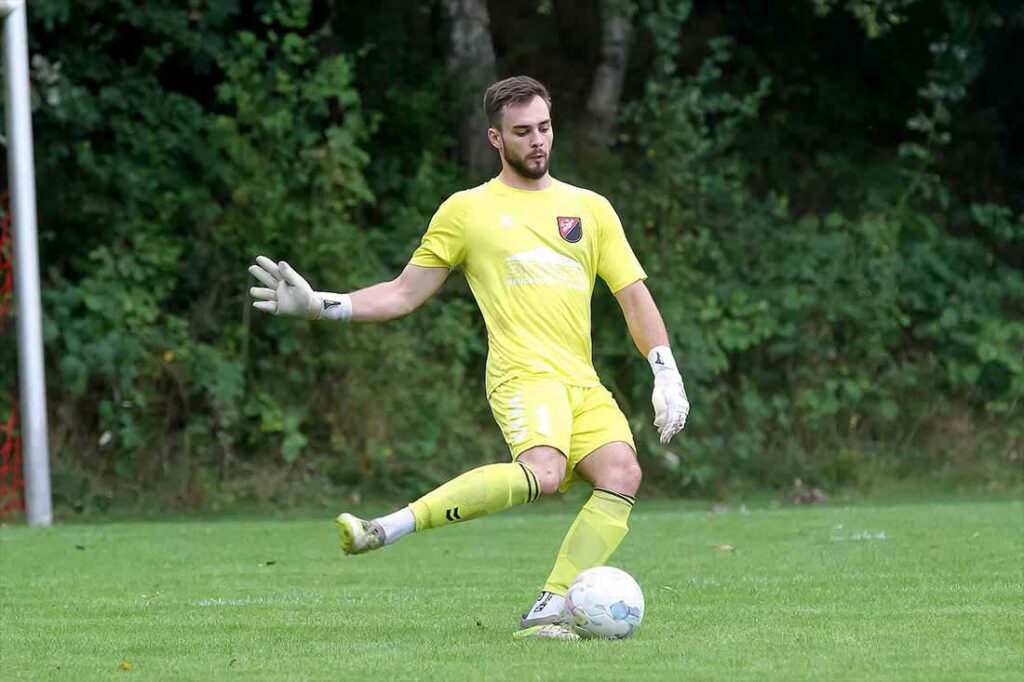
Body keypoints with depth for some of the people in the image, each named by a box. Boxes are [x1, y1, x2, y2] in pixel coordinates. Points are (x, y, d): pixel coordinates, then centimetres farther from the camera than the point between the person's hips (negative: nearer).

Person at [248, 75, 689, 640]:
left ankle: (547, 613, -22)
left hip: (584, 383, 5)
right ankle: (387, 529, -33)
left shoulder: (589, 208, 19)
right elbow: (404, 294, 15)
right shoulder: (466, 211, 12)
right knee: (541, 472, -35)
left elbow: (634, 296, 18)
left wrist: (666, 374, 6)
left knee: (622, 473, -25)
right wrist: (319, 306, 3)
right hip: (524, 372, -5)